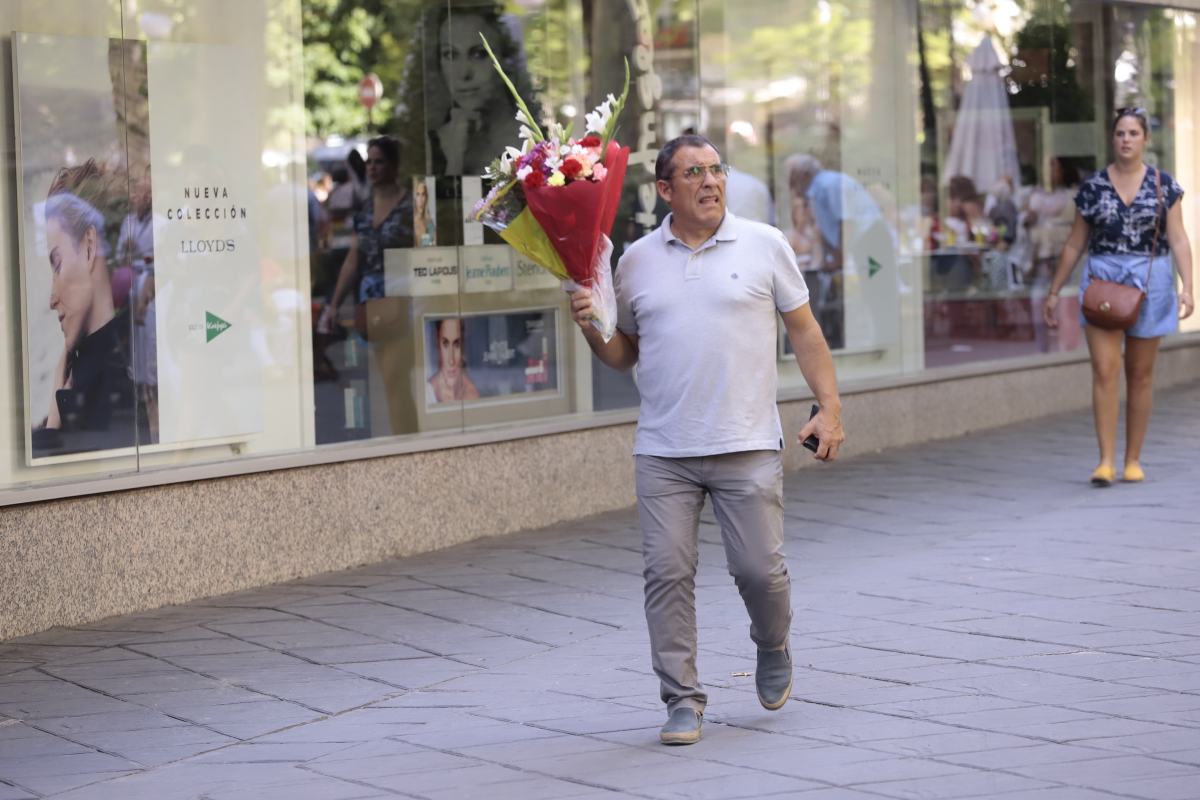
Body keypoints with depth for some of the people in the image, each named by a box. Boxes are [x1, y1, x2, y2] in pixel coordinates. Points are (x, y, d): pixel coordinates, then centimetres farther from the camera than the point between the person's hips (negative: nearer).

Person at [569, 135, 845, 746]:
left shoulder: (763, 246, 4)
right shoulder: (637, 260, 8)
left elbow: (804, 331, 7)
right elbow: (623, 353, 16)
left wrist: (829, 407, 0)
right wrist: (591, 327, -4)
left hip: (747, 446, -1)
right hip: (663, 451, 2)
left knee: (759, 568, -2)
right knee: (667, 574, -4)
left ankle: (773, 647, 30)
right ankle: (682, 700, 5)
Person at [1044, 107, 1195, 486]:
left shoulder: (1163, 185, 1)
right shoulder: (1093, 186, 3)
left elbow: (1179, 240, -3)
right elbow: (1075, 244, 9)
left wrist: (1187, 288, -14)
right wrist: (1054, 292, 9)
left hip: (1149, 282, 0)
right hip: (1102, 279, 0)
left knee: (1140, 374, 7)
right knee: (1104, 370, -11)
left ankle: (1133, 460, 16)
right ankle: (1106, 461, -12)